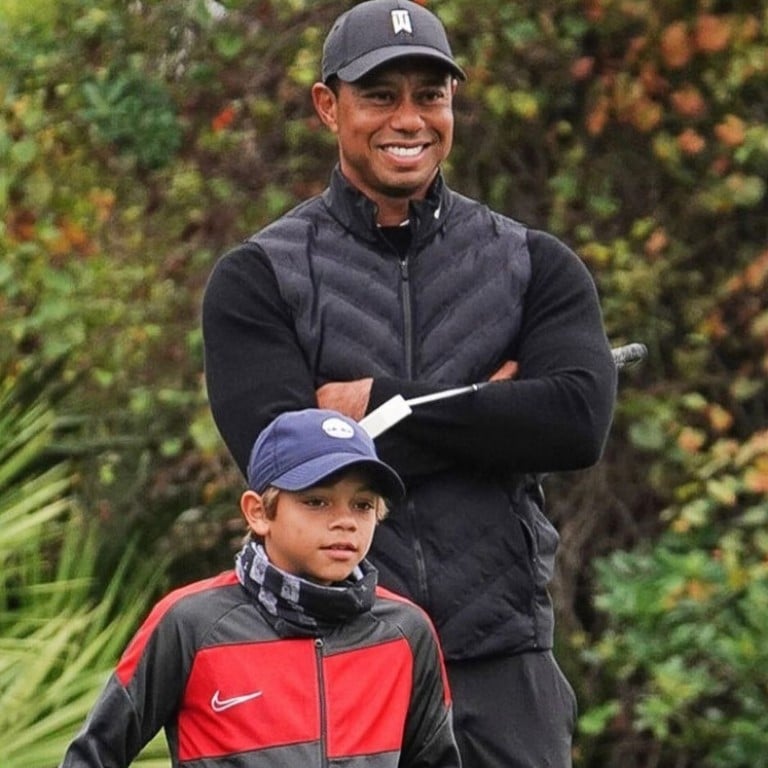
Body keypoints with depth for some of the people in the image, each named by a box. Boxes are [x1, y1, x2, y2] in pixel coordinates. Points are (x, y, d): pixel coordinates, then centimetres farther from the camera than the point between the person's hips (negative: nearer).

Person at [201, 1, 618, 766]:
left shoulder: (533, 266, 11)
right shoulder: (259, 278, 5)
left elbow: (579, 421, -7)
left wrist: (381, 408, -7)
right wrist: (485, 411, -7)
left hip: (499, 669, 2)